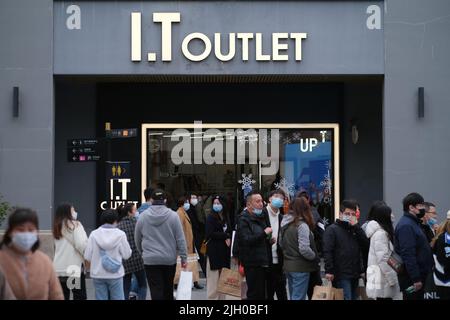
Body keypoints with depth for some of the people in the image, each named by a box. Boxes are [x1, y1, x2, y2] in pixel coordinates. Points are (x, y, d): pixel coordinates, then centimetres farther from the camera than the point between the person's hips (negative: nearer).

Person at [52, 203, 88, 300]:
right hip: (75, 267, -6)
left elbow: (59, 248, 12)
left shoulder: (57, 227, 12)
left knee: (62, 296, 10)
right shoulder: (75, 225, -7)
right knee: (80, 296, 2)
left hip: (59, 268, 6)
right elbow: (81, 244, -16)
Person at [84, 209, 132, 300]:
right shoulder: (120, 234, -9)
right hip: (115, 275, -1)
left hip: (98, 275, 1)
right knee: (118, 298, 8)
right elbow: (126, 255, -4)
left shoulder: (94, 234, -6)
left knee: (101, 298, 8)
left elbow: (87, 256, -3)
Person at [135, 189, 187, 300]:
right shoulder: (173, 215, -6)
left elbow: (137, 239, 9)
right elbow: (180, 239, -5)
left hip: (150, 260, -1)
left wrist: (142, 252, 25)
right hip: (170, 259, 1)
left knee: (156, 291, -1)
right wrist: (184, 257, 2)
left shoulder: (143, 216, -2)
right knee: (168, 289, 17)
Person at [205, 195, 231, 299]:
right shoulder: (211, 217, -3)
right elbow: (210, 234, -11)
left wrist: (228, 239, -1)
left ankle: (222, 297, 11)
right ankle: (212, 297, 1)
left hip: (224, 252, 5)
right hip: (214, 251, -5)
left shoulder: (225, 217, 13)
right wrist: (226, 236, -8)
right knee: (214, 279, -4)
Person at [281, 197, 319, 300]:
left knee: (293, 296, 17)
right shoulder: (302, 225, -17)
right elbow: (304, 249, -21)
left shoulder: (286, 224, 7)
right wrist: (315, 257, -5)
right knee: (299, 297, -4)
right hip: (300, 267, -8)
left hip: (289, 265, 8)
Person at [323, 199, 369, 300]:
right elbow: (327, 251, -11)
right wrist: (329, 271, -21)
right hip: (341, 275, -7)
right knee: (346, 298, -11)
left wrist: (356, 227, -5)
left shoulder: (356, 229, 18)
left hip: (355, 274, 7)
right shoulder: (332, 229, -2)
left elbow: (366, 246, 2)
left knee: (353, 297, 11)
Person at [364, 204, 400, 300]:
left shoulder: (380, 232, 16)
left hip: (382, 279, 10)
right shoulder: (380, 233, -14)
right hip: (383, 281, -10)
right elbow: (383, 260, -19)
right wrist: (392, 279, -16)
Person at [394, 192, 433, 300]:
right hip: (412, 279, -10)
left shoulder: (413, 223, 17)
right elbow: (408, 255, -24)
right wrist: (416, 279, -25)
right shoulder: (406, 225, -17)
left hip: (419, 276, 10)